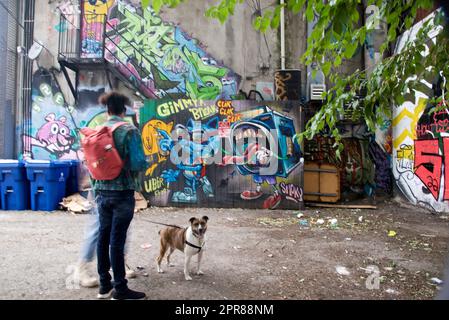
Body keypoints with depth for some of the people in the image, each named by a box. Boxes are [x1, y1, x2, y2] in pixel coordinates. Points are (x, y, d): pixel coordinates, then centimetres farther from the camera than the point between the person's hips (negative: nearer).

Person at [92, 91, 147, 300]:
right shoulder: (130, 131, -11)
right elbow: (138, 164, -18)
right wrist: (147, 162, 5)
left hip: (102, 191, 6)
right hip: (123, 192, -5)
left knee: (103, 237, 14)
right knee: (117, 240, 1)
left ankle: (104, 286, 28)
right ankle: (120, 290, 15)